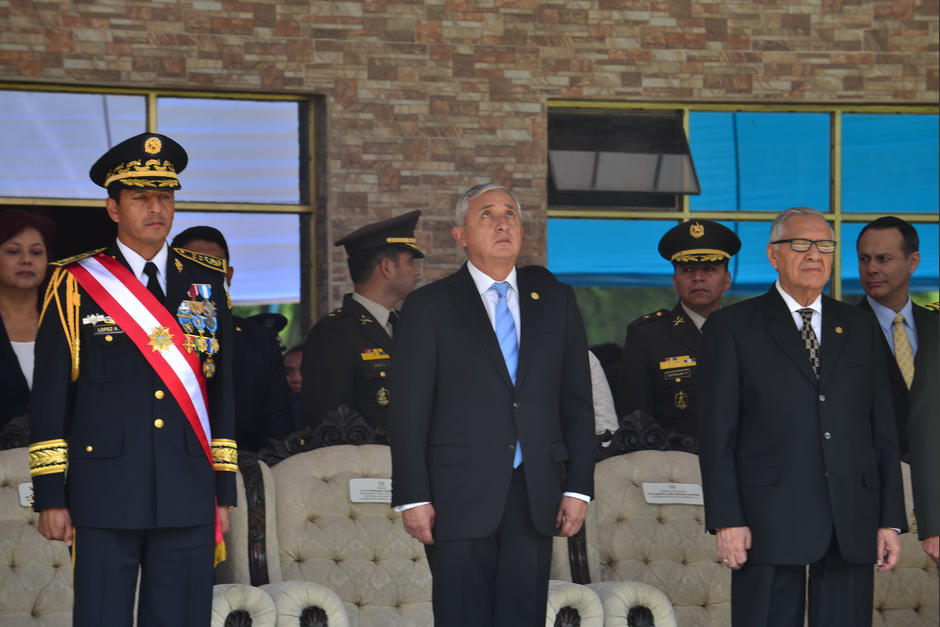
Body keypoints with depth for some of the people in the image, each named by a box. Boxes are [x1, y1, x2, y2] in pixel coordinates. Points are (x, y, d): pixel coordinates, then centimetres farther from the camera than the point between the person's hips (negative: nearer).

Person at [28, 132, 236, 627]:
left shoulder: (206, 284, 13)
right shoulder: (76, 284, 4)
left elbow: (222, 391, 13)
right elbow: (49, 395, 2)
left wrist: (224, 491, 9)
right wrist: (50, 496, -4)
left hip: (188, 498, 3)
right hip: (104, 495, -3)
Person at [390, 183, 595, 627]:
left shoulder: (554, 300, 11)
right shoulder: (428, 307, 2)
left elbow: (577, 402, 11)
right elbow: (409, 411, -1)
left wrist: (578, 487, 4)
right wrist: (413, 498, -8)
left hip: (535, 497, 3)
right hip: (460, 497, -3)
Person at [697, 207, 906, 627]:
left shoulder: (860, 328, 15)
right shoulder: (731, 327, 4)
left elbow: (882, 429, 13)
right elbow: (716, 431, -1)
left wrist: (891, 519, 5)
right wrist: (726, 520, -10)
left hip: (852, 524, 3)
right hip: (769, 522, -3)